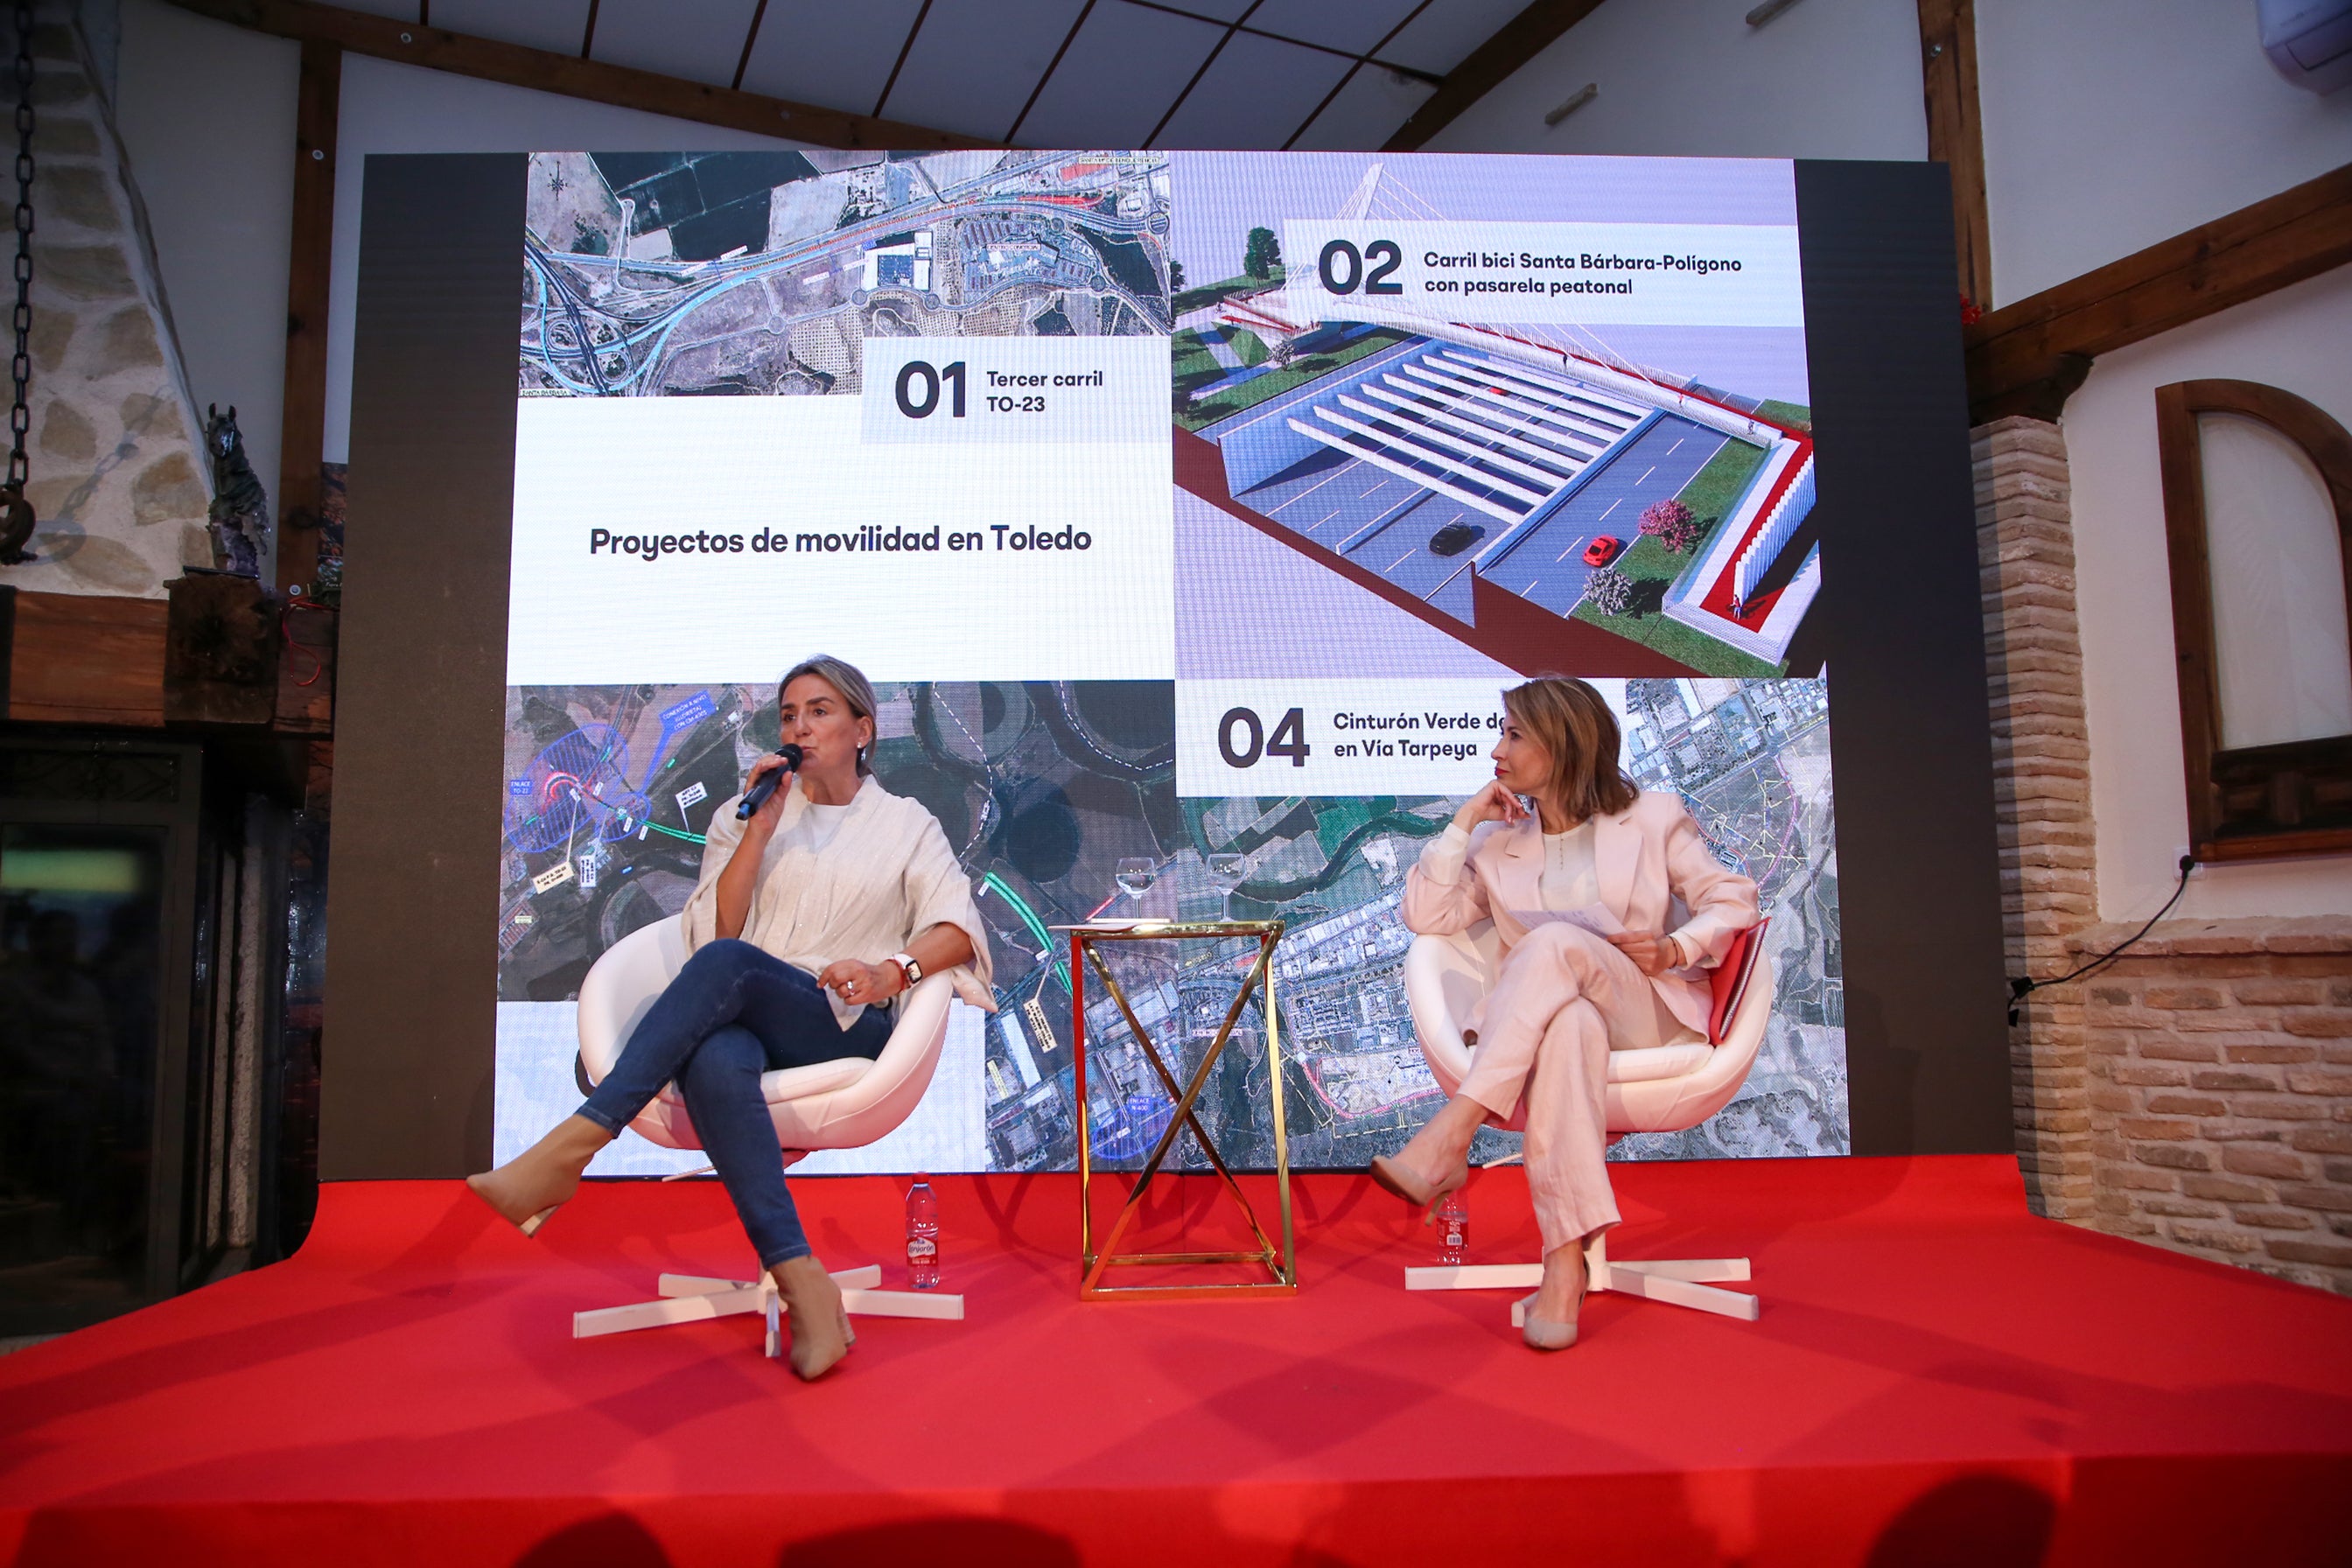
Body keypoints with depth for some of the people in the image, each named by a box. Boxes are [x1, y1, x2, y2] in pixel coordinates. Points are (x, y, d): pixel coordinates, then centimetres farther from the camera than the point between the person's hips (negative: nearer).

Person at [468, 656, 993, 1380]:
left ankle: (569, 1149, -37)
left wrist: (893, 971, -18)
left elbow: (959, 930, 2)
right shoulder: (741, 817, 24)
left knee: (727, 964, -35)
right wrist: (760, 831, 0)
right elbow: (711, 930, 9)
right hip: (741, 1021, 2)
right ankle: (803, 1284, -44)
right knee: (714, 1063, -38)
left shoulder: (906, 824, 18)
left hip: (845, 1028, -2)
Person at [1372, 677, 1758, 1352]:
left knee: (1554, 944, -34)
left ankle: (1451, 1136, -43)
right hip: (1545, 1025, 2)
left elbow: (1731, 899, 11)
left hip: (1650, 1016, -2)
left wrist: (1678, 949, -8)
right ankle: (1565, 1259, -44)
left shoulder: (1653, 820, 12)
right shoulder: (1497, 844, 18)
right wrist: (1463, 822, 2)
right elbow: (1427, 917, 7)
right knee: (1570, 1025, -39)